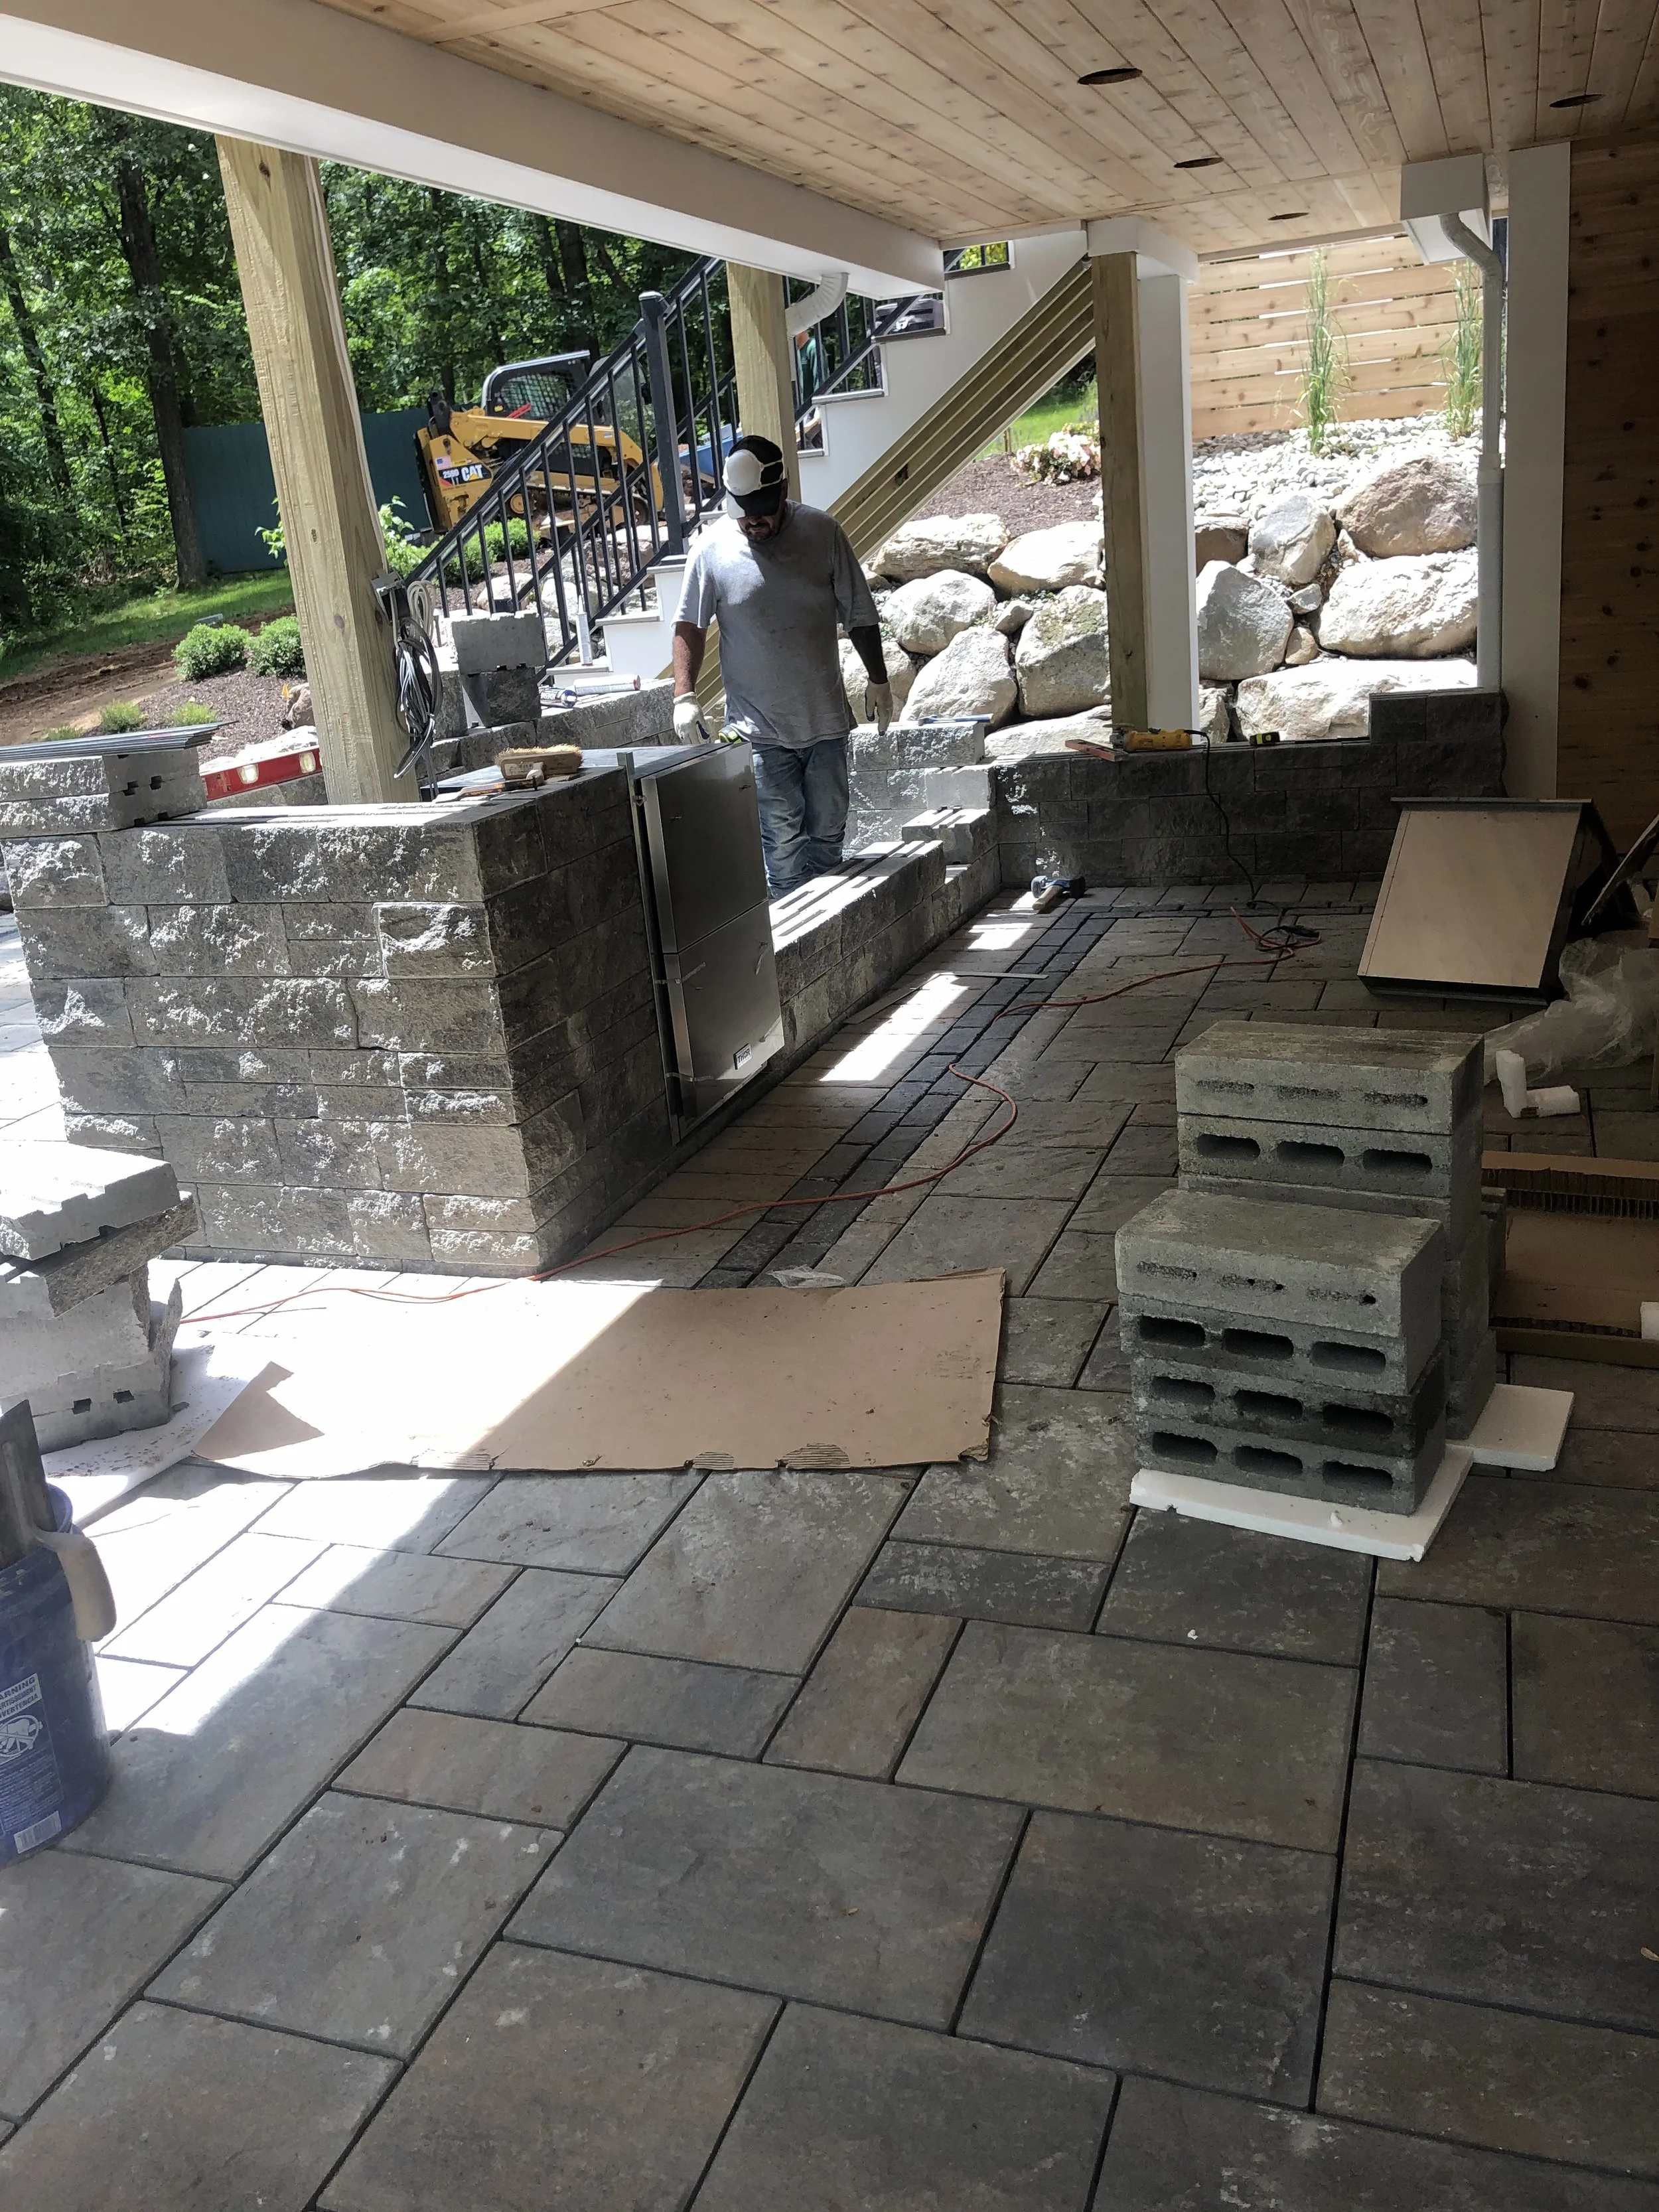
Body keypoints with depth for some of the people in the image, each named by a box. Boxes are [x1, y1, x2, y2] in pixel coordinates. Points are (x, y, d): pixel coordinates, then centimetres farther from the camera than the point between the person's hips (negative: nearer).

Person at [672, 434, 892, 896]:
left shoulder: (823, 533, -1)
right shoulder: (712, 546, -5)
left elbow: (859, 614, 8)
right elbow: (690, 626, 1)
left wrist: (878, 681, 11)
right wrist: (684, 695, -10)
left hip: (826, 720, 2)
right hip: (761, 729, -2)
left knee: (828, 832, 10)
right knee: (782, 840, -4)